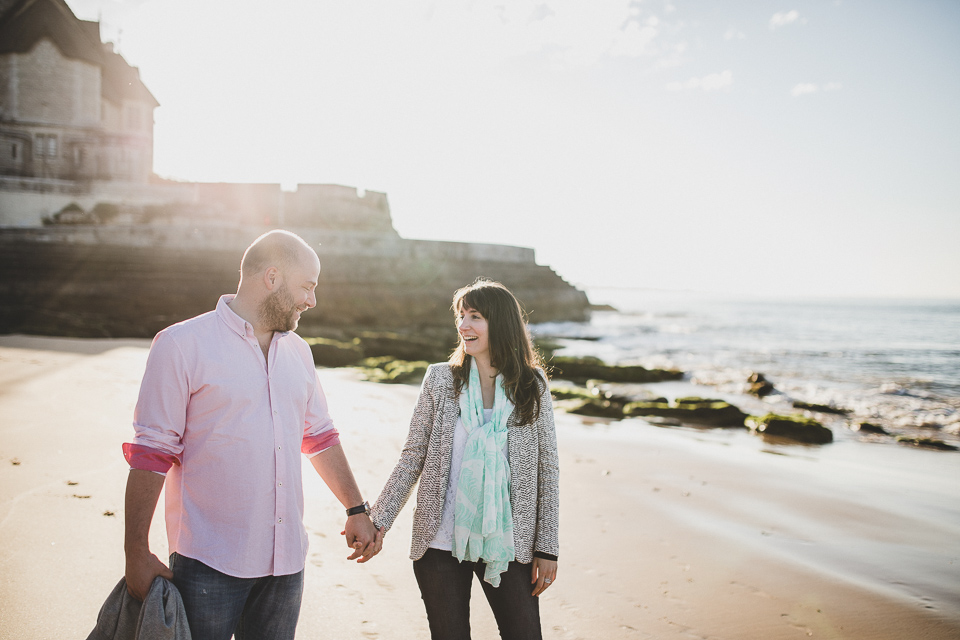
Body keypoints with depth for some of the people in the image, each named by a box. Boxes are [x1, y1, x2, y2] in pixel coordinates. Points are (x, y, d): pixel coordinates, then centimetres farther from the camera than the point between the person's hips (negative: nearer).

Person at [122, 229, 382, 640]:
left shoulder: (297, 351, 11)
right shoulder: (181, 345, -8)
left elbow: (319, 437, 19)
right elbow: (150, 455, -9)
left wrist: (357, 510, 18)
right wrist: (136, 553, -11)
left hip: (286, 560, 6)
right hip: (209, 564, -5)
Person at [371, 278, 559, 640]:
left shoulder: (532, 385, 0)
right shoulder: (440, 380, 0)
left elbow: (547, 468, 2)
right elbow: (413, 457, 3)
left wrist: (547, 548, 1)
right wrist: (378, 521, -4)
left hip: (507, 545, 0)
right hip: (441, 544, 0)